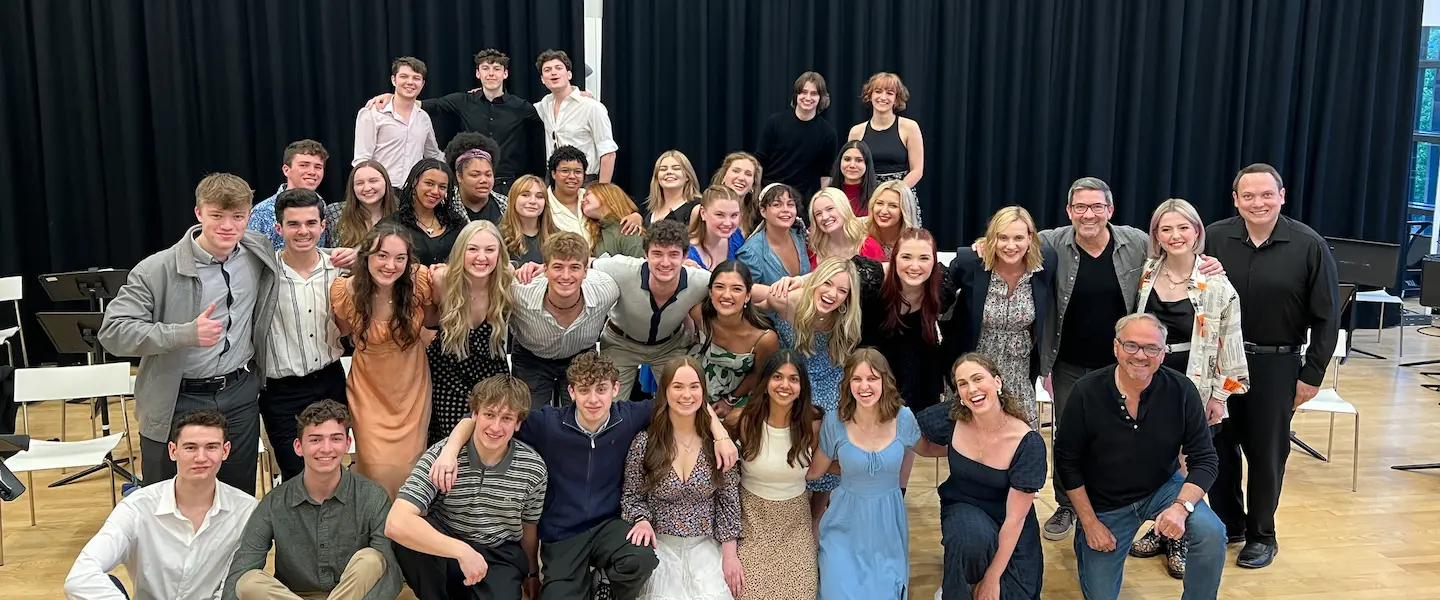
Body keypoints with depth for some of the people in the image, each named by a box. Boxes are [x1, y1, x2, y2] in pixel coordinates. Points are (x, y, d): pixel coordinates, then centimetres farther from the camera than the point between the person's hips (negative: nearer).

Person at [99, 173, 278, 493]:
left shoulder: (260, 254, -3)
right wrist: (185, 334, -30)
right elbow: (112, 331, -17)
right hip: (176, 403, -3)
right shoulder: (157, 269, -15)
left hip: (241, 395, 3)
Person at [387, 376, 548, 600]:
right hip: (445, 552, 0)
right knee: (409, 531, -32)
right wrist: (461, 551, -35)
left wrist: (531, 574, 23)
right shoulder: (441, 455, -19)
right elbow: (396, 524, -31)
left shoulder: (534, 468, -10)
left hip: (499, 558, 1)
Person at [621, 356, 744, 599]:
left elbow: (728, 500, 0)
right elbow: (631, 496, 3)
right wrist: (642, 520, -18)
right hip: (660, 543, -1)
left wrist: (730, 554, -4)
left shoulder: (718, 440, -5)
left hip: (705, 544, 1)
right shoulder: (644, 442, -8)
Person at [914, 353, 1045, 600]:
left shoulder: (1028, 442, -23)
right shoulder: (951, 419, -17)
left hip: (1010, 532, 0)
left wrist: (993, 579, -18)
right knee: (973, 534, -35)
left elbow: (1014, 518, -19)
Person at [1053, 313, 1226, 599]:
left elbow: (1204, 459, -13)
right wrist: (1089, 522, -11)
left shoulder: (1181, 390, -18)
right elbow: (1067, 461, -10)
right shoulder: (1087, 392, -20)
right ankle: (1086, 538, 34)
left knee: (1212, 534, -27)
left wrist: (1181, 506, -30)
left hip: (1163, 488, 1)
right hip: (1105, 503, 0)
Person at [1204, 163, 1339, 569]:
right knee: (1219, 447, 11)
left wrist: (1313, 375, -3)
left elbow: (1326, 317, -2)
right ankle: (1227, 524, 29)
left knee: (1266, 452, 9)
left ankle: (1261, 535, 25)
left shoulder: (1309, 246, -6)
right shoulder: (1213, 238, -4)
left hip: (1275, 366, -2)